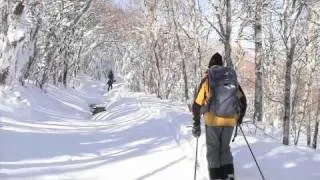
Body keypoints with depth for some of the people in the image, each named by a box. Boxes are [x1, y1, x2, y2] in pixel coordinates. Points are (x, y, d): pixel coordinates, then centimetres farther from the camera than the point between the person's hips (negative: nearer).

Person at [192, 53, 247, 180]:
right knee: (225, 148, 18)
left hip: (213, 120, -3)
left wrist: (196, 123, 3)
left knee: (213, 150, 8)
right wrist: (240, 117, 28)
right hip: (230, 120, 3)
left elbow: (198, 103, -4)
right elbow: (242, 100, 13)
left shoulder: (207, 80, -1)